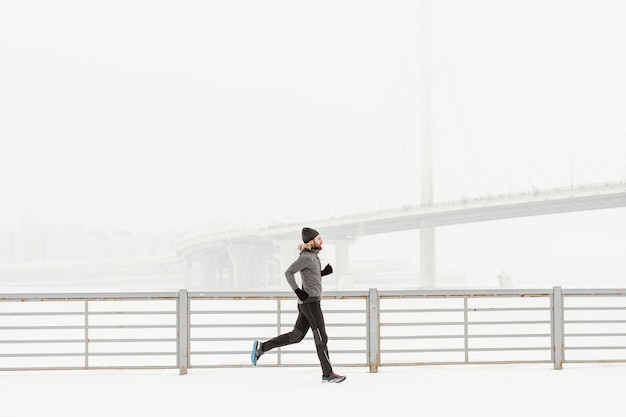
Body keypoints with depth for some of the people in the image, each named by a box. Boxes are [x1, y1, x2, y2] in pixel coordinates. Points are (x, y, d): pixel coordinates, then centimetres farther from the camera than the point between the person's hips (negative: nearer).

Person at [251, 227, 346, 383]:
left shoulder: (312, 256, 15)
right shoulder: (306, 257, -14)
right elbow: (289, 272, -20)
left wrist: (324, 272, 10)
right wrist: (298, 291, -21)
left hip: (308, 302, 10)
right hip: (310, 301, -10)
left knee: (296, 336, 12)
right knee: (321, 338, -4)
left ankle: (261, 347, 14)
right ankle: (327, 374, 1)